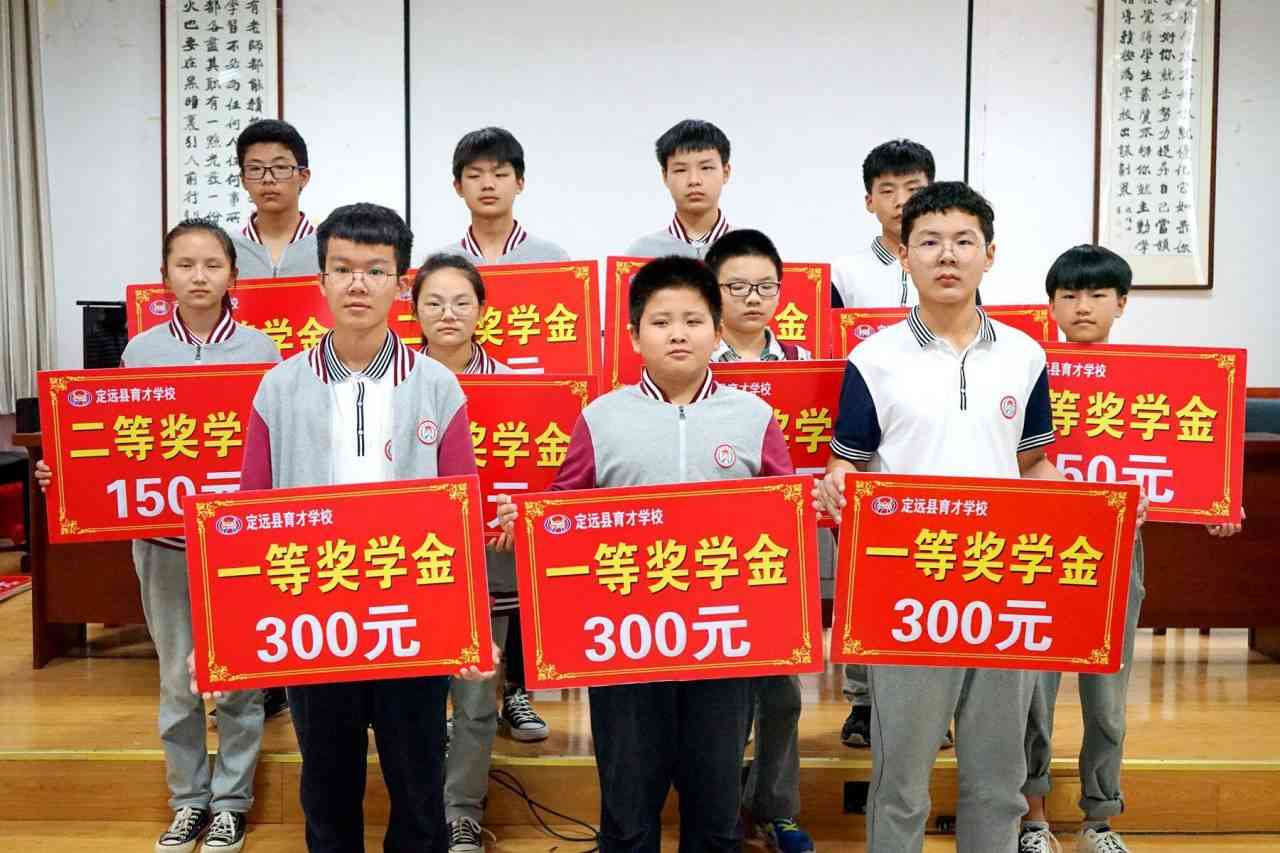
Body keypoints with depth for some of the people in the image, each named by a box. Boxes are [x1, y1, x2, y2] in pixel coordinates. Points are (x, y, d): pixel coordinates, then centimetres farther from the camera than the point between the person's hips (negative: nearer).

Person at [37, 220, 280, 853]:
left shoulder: (259, 348, -3)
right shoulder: (141, 350, 2)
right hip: (162, 537, 2)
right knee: (177, 680, 13)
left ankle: (231, 801, 25)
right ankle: (188, 800, 29)